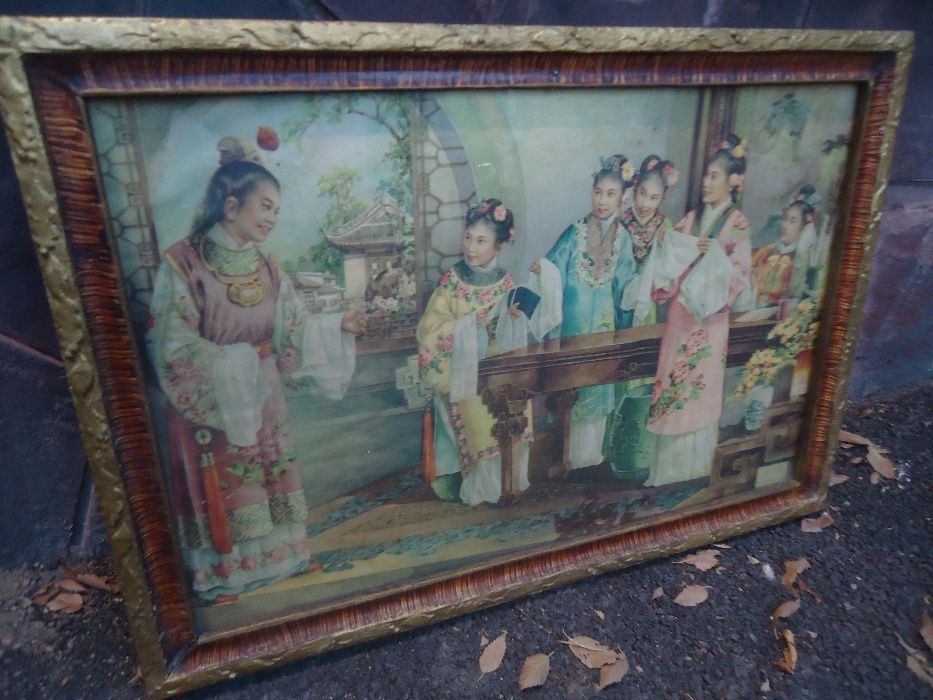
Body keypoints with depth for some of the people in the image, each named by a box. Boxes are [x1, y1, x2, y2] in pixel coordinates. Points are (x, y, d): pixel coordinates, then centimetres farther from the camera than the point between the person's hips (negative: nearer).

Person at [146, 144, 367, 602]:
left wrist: (337, 326, -7)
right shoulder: (182, 264, -18)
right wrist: (230, 366, -25)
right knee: (220, 488, 10)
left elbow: (292, 328, 4)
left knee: (270, 476, 17)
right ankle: (223, 572, 33)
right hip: (209, 401, -5)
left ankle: (280, 554, 38)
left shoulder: (266, 267, -1)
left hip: (262, 396, 5)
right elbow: (173, 346, -19)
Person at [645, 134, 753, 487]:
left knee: (697, 392, 4)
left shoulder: (737, 225, -6)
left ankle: (691, 466, 22)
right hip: (679, 315, 5)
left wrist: (715, 253, -25)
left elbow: (738, 275, -12)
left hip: (708, 320, -5)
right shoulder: (692, 217, 9)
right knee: (672, 389, 11)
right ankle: (667, 465, 27)